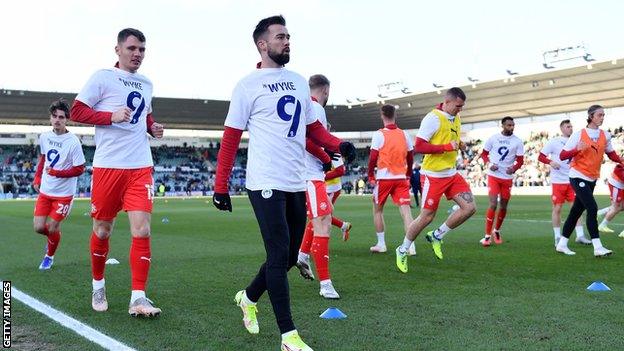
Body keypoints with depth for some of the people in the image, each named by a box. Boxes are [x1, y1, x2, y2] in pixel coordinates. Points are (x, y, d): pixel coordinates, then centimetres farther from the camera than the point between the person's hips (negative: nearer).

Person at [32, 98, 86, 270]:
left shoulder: (73, 141, -18)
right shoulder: (44, 137, -1)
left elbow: (80, 169, -15)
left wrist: (57, 173, -24)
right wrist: (37, 178, 14)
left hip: (64, 193, -5)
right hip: (44, 191, 5)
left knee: (52, 227, 0)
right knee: (39, 227, 1)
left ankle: (49, 256, 27)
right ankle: (52, 238, 36)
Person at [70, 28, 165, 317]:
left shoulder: (146, 84, 16)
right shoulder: (103, 77, -1)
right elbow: (76, 111, -4)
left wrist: (153, 127, 9)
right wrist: (112, 116, -17)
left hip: (141, 167, 4)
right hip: (108, 166, -3)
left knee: (142, 230, -8)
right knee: (102, 230, 8)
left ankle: (138, 299, -4)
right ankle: (98, 286, 30)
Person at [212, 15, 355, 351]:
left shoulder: (300, 82, 15)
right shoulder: (249, 85, -3)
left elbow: (314, 128, 20)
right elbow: (230, 138, -3)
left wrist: (339, 145, 0)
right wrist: (220, 186, -6)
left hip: (296, 183, 7)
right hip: (266, 183, -7)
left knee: (289, 257, 13)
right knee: (279, 256, -8)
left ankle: (248, 297, 38)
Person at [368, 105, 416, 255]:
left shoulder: (379, 134, -6)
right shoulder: (404, 134, 6)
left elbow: (373, 157, -9)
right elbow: (410, 157, 12)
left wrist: (371, 176, 2)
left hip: (384, 178, -3)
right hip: (401, 178, 3)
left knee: (377, 210, 15)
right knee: (406, 210, -3)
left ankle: (381, 244, 18)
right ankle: (411, 246, -13)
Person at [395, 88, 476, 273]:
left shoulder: (456, 118, 10)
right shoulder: (433, 118, -17)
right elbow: (419, 147, -22)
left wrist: (460, 145, 4)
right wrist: (447, 147, -24)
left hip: (452, 174, 8)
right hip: (433, 176, -8)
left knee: (470, 207, -2)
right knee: (427, 216, -4)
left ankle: (436, 236, 14)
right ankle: (403, 251, 16)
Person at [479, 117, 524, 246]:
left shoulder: (517, 142, -1)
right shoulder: (493, 138, -2)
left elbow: (520, 160, 1)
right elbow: (484, 153, 7)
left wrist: (514, 168, -20)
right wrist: (489, 164, -12)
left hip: (507, 178, 2)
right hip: (493, 176, -2)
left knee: (503, 207, 9)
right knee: (493, 205, -12)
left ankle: (497, 230, 32)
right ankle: (487, 235, -5)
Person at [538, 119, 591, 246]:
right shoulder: (554, 142, -1)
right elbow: (540, 157, -3)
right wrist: (550, 162, -21)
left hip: (572, 180, 4)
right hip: (558, 180, -4)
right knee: (557, 208, 1)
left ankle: (580, 235, 8)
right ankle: (557, 237, 11)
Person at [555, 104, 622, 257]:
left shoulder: (605, 135, 5)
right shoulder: (578, 134, -9)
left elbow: (612, 154, 15)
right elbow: (562, 156, -9)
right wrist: (577, 149, -26)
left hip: (592, 179, 6)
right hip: (578, 177, -6)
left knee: (576, 211, 10)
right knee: (592, 208, -17)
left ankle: (562, 244, 20)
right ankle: (598, 247, -16)